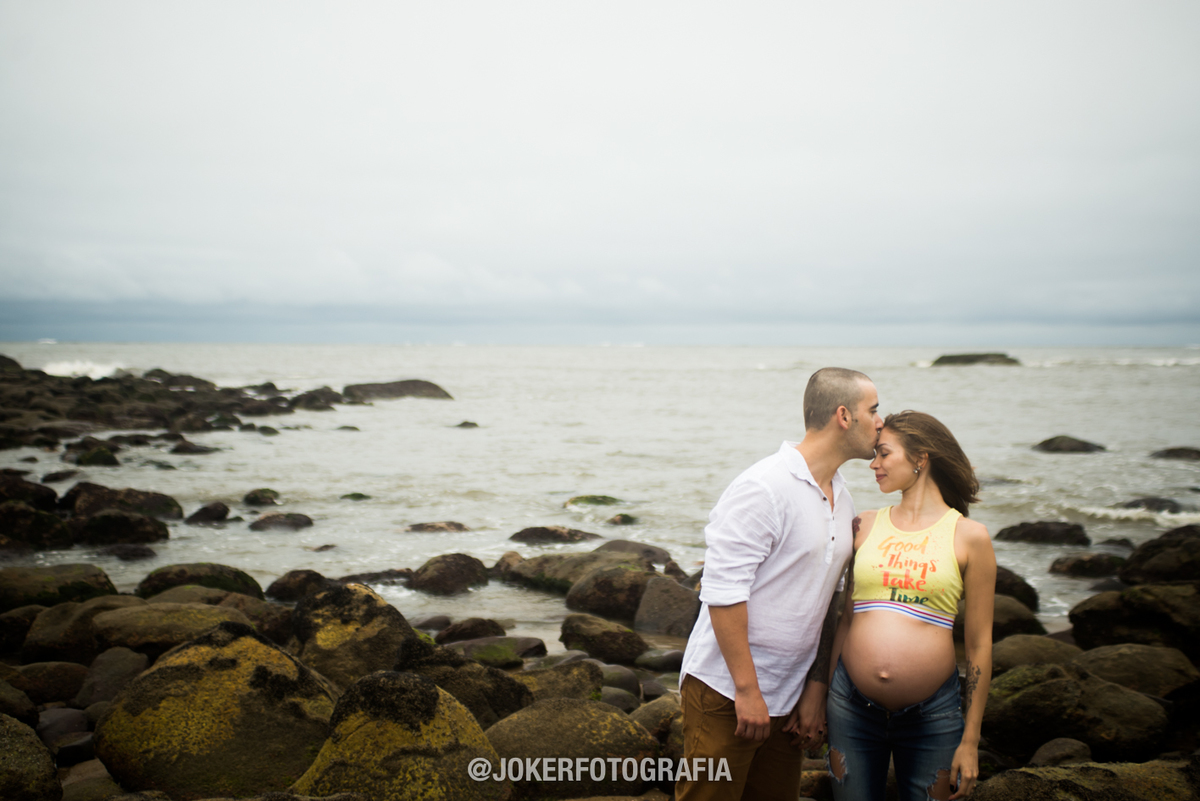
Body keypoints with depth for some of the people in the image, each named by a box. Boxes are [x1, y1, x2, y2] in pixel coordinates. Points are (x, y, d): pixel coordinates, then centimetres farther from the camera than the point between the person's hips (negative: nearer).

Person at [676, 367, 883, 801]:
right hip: (726, 693, -8)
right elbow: (723, 592, -20)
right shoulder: (762, 488, -16)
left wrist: (816, 688, 10)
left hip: (786, 696, 8)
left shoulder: (842, 499, 11)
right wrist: (747, 690, -19)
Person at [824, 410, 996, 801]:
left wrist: (970, 740, -2)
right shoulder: (866, 526, 6)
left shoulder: (968, 536, -2)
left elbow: (979, 645, -1)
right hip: (852, 706, 3)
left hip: (931, 716, -2)